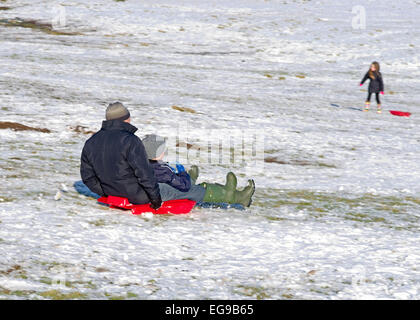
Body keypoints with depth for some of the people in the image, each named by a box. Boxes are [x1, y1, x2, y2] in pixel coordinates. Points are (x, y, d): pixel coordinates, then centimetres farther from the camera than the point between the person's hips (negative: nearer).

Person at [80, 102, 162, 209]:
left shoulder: (90, 143, 2)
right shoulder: (130, 141, -20)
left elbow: (87, 176, 8)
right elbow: (144, 173, -20)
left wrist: (105, 193, 16)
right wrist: (155, 198, -11)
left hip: (112, 194, 7)